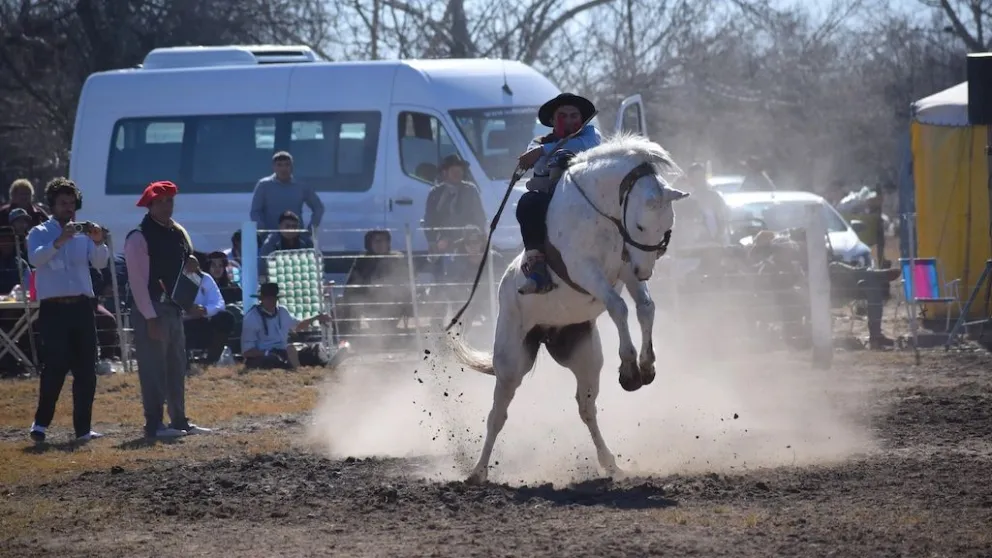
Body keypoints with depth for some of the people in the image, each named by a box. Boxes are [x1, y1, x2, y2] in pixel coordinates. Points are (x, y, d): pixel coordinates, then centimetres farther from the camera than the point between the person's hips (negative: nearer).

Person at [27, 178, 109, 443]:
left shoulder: (83, 234, 14)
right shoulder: (40, 232, 4)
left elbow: (100, 263, 2)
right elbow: (35, 258, -16)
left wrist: (98, 243, -19)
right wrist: (59, 241, -31)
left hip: (81, 307, 4)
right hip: (54, 309, -4)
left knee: (86, 370, 2)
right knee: (55, 366, -13)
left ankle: (83, 428, 6)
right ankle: (41, 423, -4)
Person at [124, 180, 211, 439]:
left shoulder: (178, 233, 12)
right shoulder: (139, 238, -12)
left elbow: (185, 267, 26)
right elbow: (138, 280, -15)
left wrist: (191, 266, 1)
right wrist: (150, 318, -19)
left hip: (174, 308, 8)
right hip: (151, 311, -8)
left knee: (176, 368, 14)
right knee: (154, 369, -6)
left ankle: (179, 420, 22)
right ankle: (154, 425, -2)